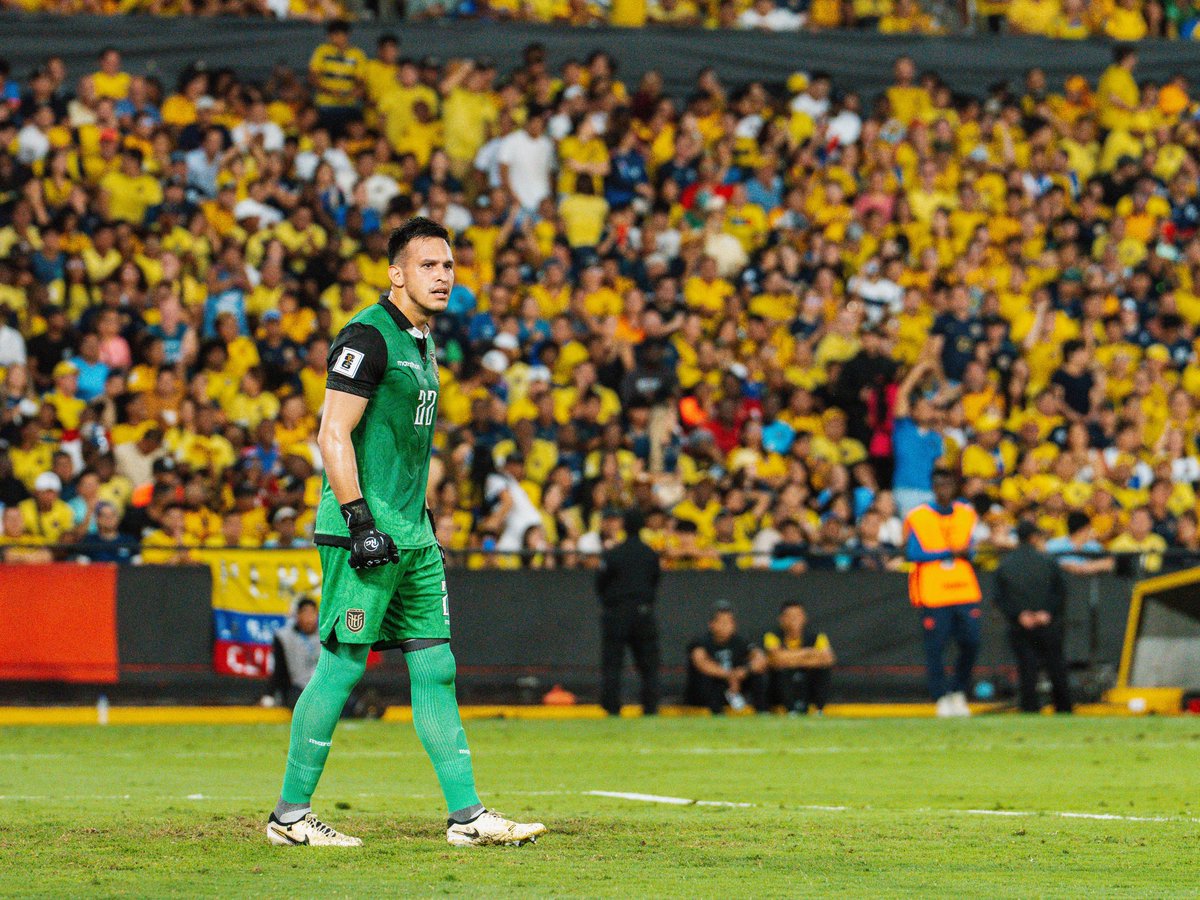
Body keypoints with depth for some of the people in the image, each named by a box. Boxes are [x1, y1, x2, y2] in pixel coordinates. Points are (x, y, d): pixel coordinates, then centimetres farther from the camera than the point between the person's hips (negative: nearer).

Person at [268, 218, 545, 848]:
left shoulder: (420, 344, 17)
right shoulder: (369, 336, -11)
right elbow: (334, 434, -17)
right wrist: (360, 522, -21)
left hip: (413, 536, 9)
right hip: (366, 532, -9)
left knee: (435, 669, 7)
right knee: (342, 665, -6)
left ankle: (466, 816, 7)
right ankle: (290, 814, 1)